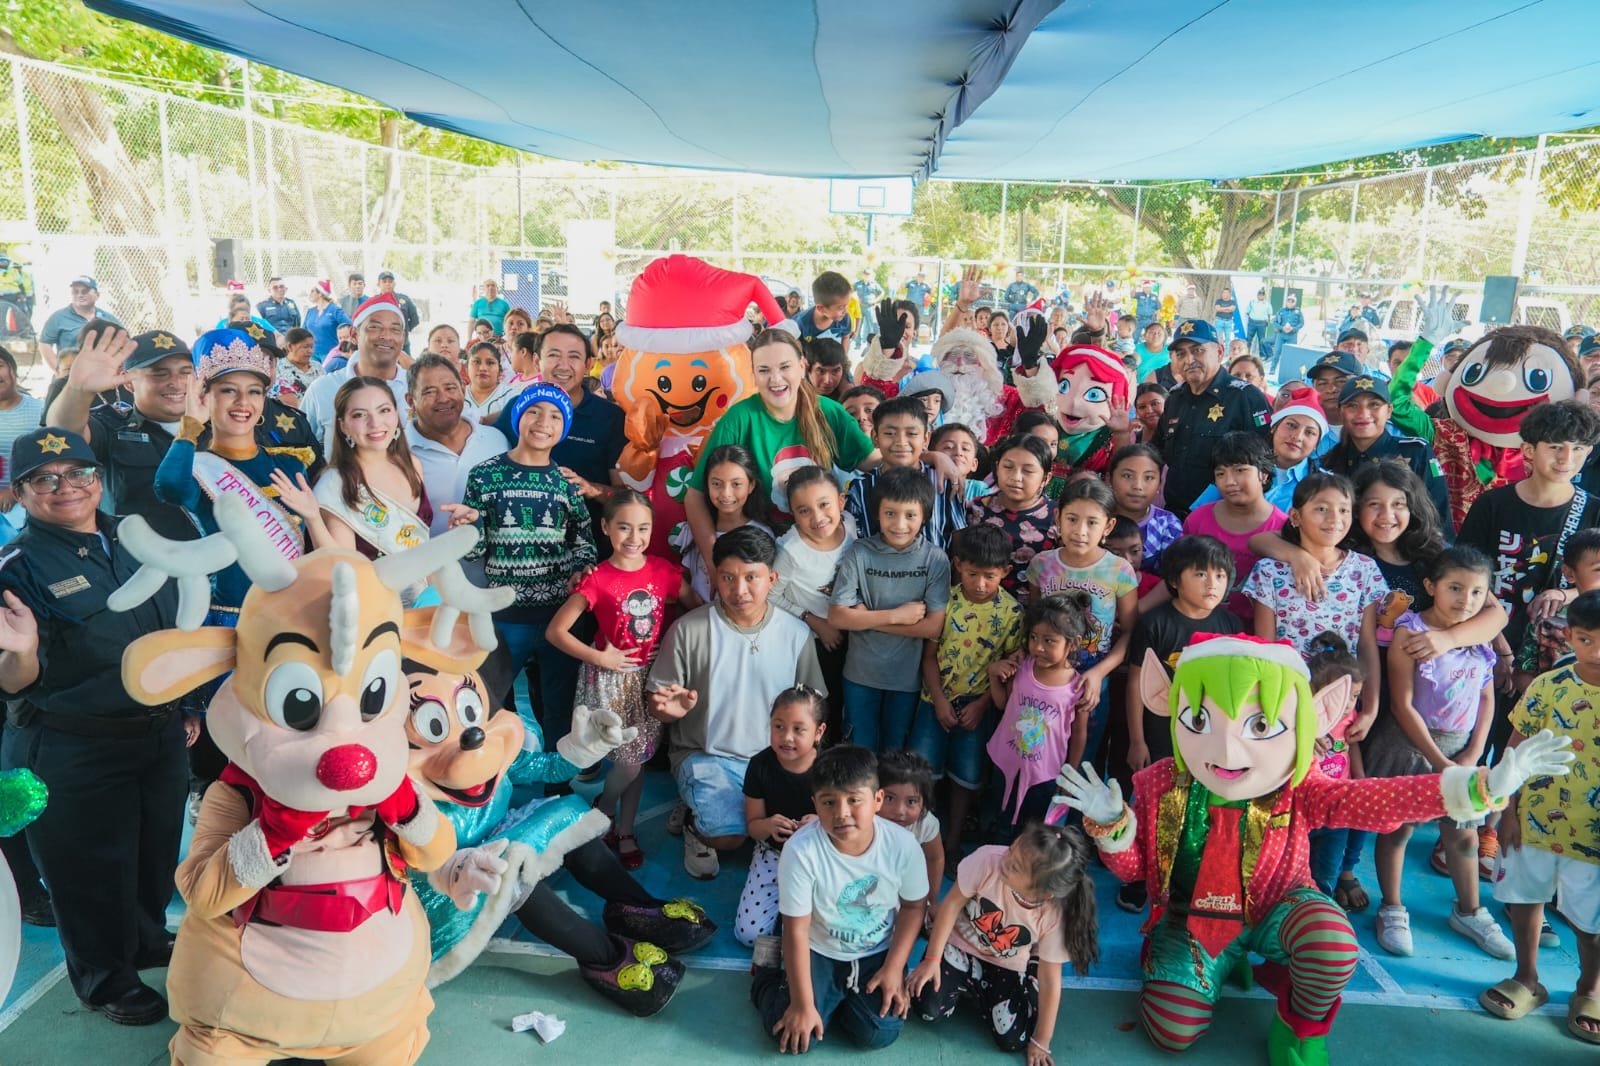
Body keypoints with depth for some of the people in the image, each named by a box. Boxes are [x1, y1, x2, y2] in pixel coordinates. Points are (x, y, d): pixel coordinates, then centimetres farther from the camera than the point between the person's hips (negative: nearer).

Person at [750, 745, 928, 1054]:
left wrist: (894, 968, -8)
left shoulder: (902, 844, -22)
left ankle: (845, 995, 20)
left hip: (877, 953, 2)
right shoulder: (801, 849, -29)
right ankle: (769, 971, 17)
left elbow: (913, 907, -3)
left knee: (879, 1034, -12)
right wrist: (803, 1004, -17)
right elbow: (797, 930, -21)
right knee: (794, 1034, -13)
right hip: (818, 952, -2)